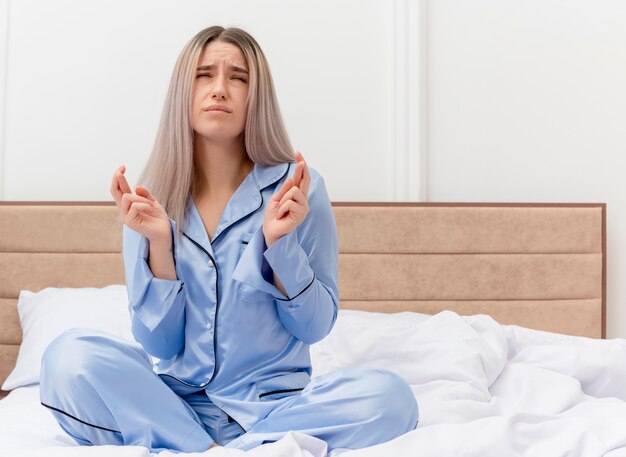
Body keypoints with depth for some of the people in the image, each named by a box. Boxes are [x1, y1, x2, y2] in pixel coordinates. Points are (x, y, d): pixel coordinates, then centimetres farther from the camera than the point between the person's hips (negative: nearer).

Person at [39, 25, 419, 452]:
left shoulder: (299, 188, -5)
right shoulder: (151, 200, 1)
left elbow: (315, 327, -2)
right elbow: (160, 343, -2)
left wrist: (278, 241, -17)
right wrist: (158, 242, -16)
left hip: (273, 402, 0)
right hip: (176, 400, 1)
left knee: (389, 396, -28)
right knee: (71, 355, -25)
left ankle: (178, 447, -21)